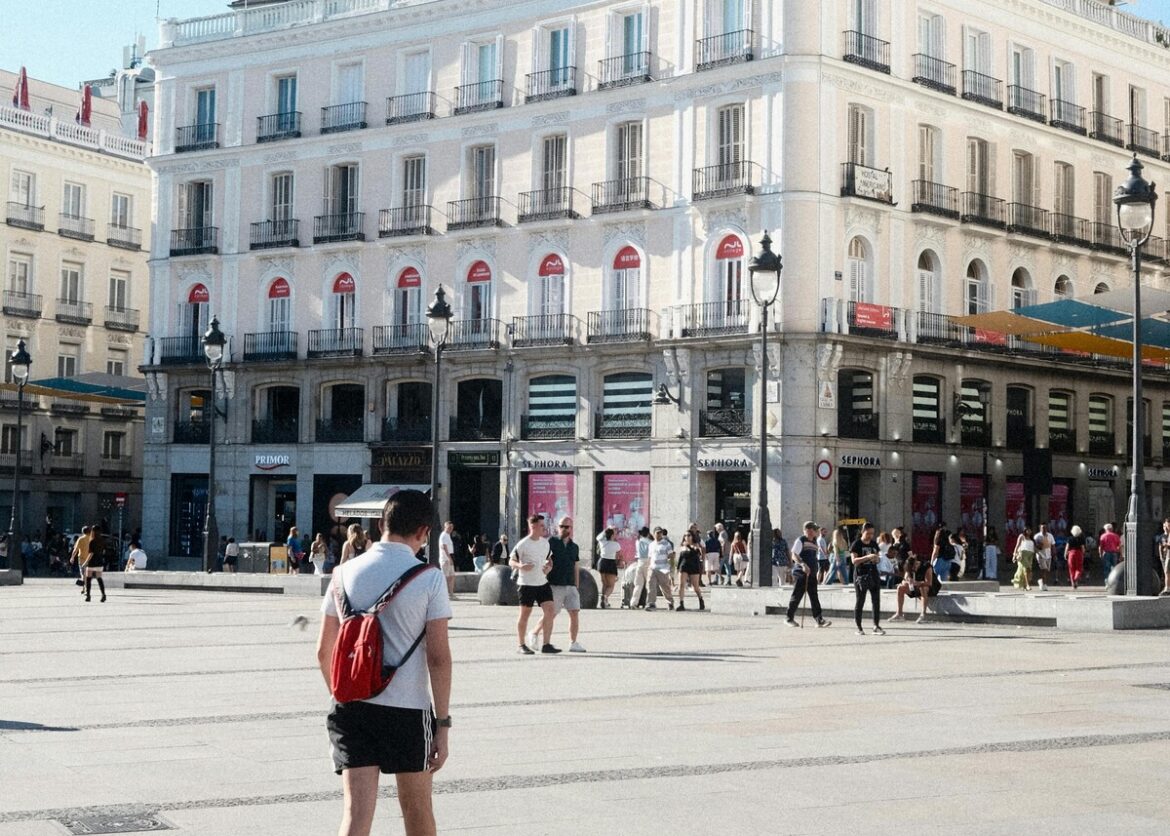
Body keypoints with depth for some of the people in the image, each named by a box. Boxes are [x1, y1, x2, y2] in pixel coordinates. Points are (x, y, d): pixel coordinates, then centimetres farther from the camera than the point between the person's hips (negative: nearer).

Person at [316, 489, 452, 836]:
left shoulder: (345, 573, 4)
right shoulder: (428, 578, -7)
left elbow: (324, 651, 9)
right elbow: (438, 657, -10)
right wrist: (442, 723, -4)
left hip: (352, 708, 2)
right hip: (409, 709, -2)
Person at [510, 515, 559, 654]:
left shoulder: (545, 543, 8)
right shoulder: (523, 544, -10)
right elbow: (511, 561, -6)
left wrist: (549, 567, -1)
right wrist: (521, 566, -26)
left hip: (543, 583, 5)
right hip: (527, 584, -5)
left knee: (549, 610, -6)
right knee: (524, 614, 3)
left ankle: (546, 645, -3)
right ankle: (522, 645, 16)